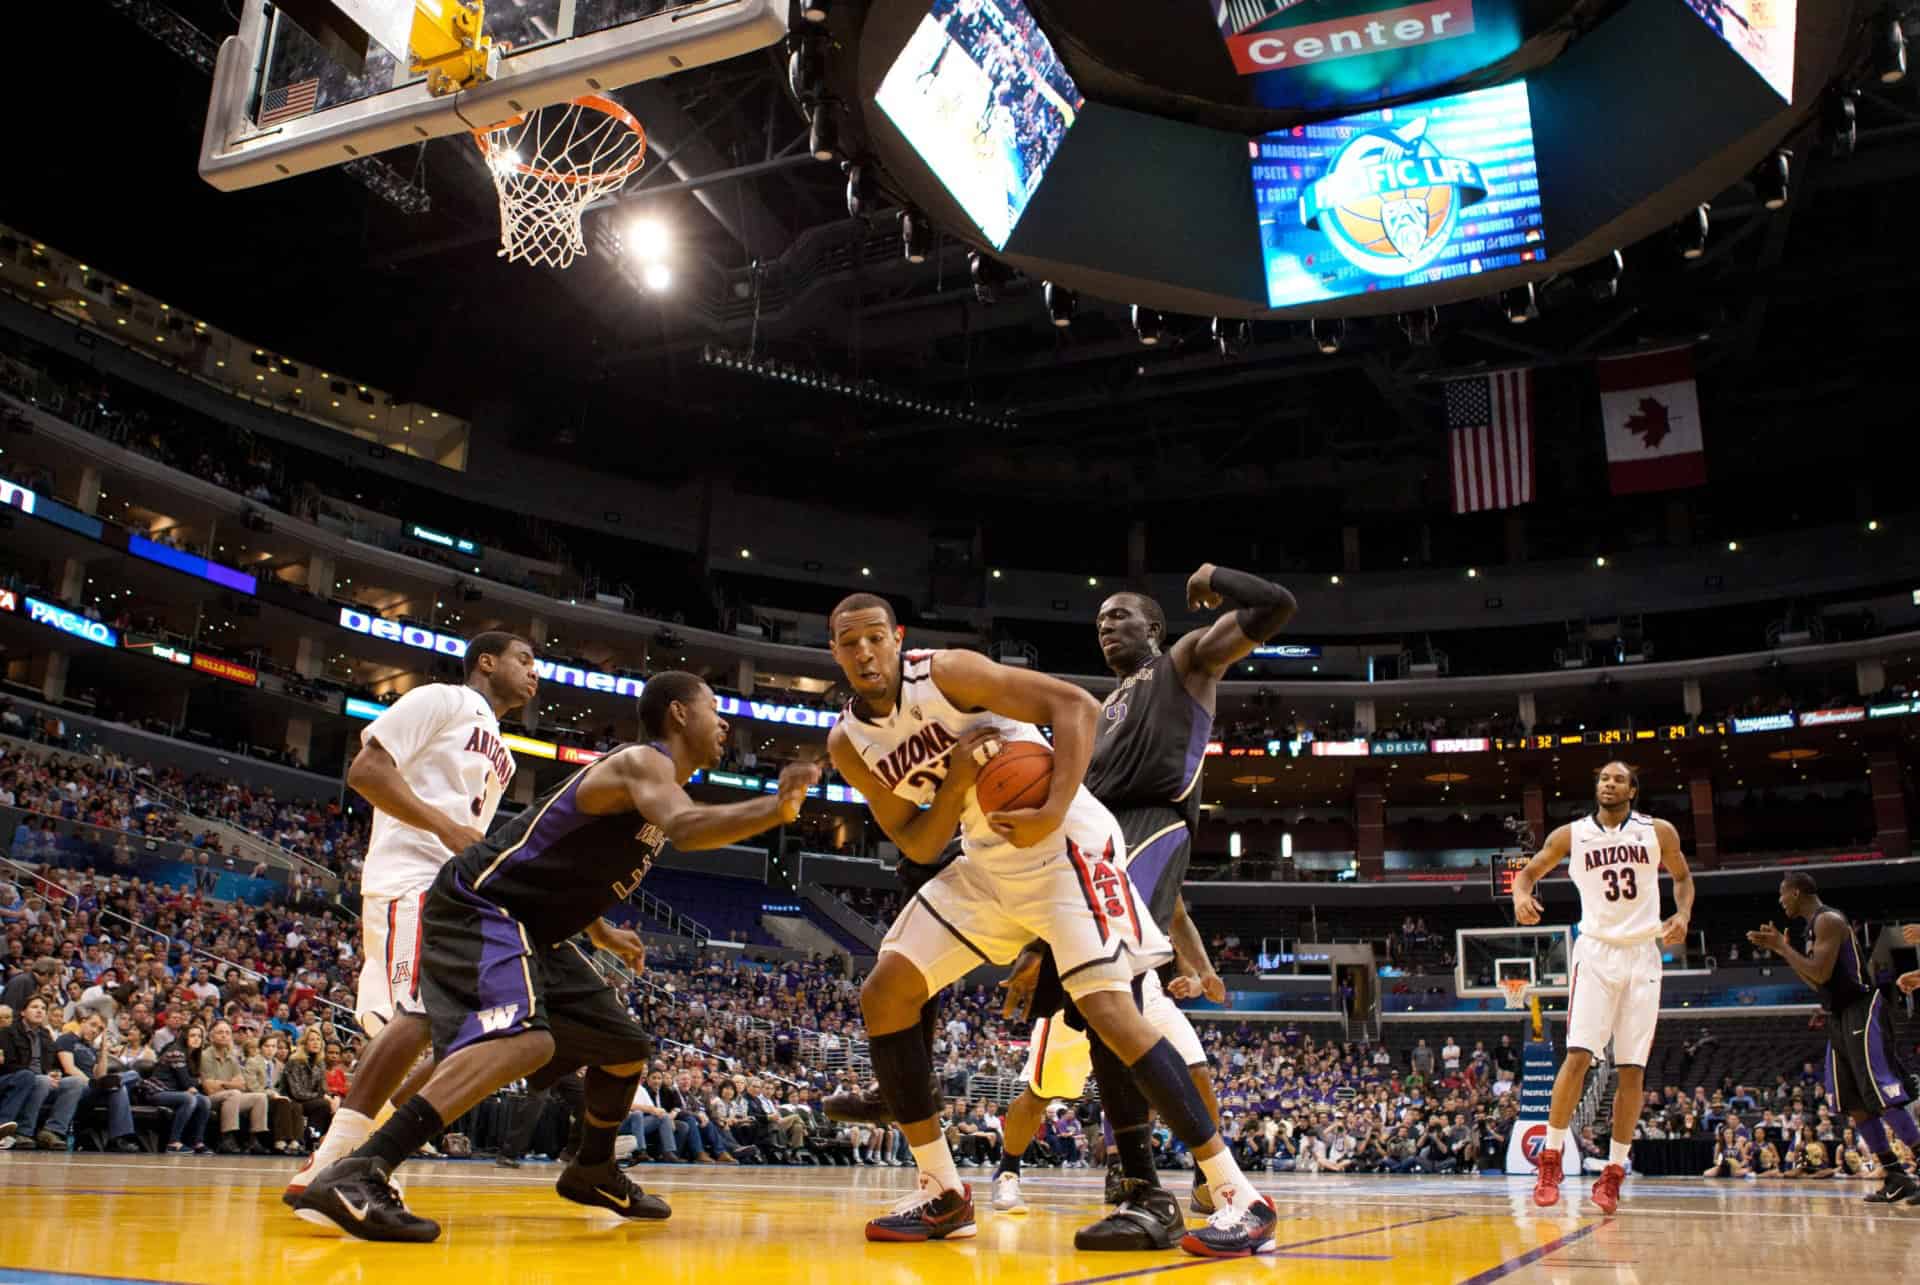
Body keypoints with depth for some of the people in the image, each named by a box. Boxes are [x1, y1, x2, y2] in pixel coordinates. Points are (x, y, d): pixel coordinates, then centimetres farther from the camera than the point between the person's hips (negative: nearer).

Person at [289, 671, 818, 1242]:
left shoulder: (653, 778, 16)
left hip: (531, 928, 11)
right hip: (479, 907, -11)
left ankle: (592, 1172, 34)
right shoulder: (643, 761, -14)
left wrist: (601, 932, 28)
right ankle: (357, 1175, -38)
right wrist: (774, 809, -34)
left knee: (626, 1046, 15)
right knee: (523, 1039, -35)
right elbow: (686, 830, -38)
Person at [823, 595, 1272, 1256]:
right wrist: (955, 788, -16)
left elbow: (1076, 705, -20)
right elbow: (918, 845, 4)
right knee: (884, 994, 1)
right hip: (987, 865, 8)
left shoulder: (947, 673, -16)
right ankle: (942, 1191, 11)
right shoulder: (847, 742, 2)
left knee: (1107, 1007, -21)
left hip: (1064, 845, -7)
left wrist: (1054, 812, -30)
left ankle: (1240, 1196, -13)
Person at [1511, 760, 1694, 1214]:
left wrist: (1683, 914, -3)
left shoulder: (1659, 832, 4)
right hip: (1596, 951, -1)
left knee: (1632, 1069, 2)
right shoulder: (1571, 835, 2)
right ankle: (1550, 1160, -4)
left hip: (1643, 954, 2)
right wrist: (1521, 895, -13)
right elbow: (1529, 871, 10)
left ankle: (1614, 1172, 10)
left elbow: (1682, 877, 17)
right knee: (1578, 1054, -14)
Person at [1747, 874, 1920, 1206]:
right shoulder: (1816, 925, 17)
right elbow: (1816, 982, 22)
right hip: (1841, 1019, 10)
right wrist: (1779, 949, 17)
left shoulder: (1828, 920, -13)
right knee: (1854, 1104, 7)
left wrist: (1782, 945, -13)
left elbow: (1820, 973, -23)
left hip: (1862, 1013, -10)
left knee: (1883, 1098, -14)